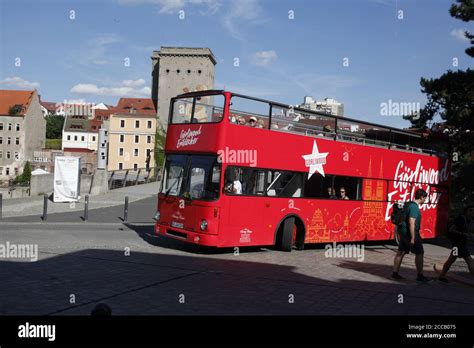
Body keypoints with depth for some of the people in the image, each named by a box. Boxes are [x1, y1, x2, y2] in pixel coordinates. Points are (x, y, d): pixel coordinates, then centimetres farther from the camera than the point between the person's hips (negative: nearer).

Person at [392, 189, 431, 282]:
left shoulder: (410, 205, 13)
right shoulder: (414, 207, -17)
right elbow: (411, 223, -24)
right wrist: (413, 238, -24)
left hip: (404, 232, 10)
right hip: (411, 233, -10)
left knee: (400, 252, 11)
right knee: (419, 253, 0)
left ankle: (395, 273, 15)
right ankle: (420, 275, 6)